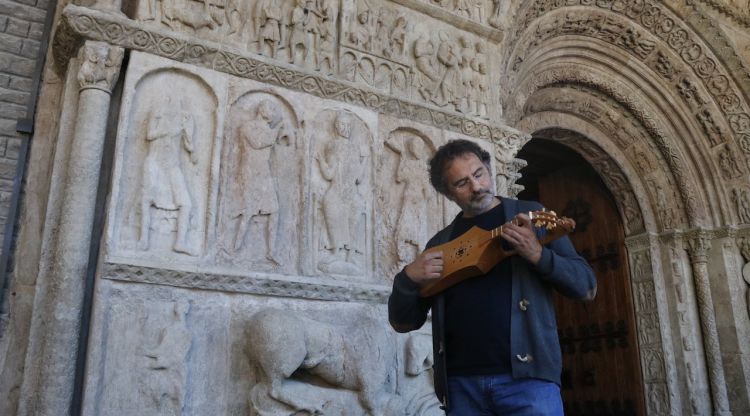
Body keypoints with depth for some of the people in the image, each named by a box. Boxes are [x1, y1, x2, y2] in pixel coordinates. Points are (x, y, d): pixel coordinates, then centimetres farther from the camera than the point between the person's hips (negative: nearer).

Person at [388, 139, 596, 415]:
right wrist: (409, 278, -6)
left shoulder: (530, 215, 5)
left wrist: (538, 254, -16)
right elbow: (403, 322, 14)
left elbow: (587, 287, 1)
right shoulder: (441, 242, 12)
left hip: (525, 375, -2)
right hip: (461, 383, 3)